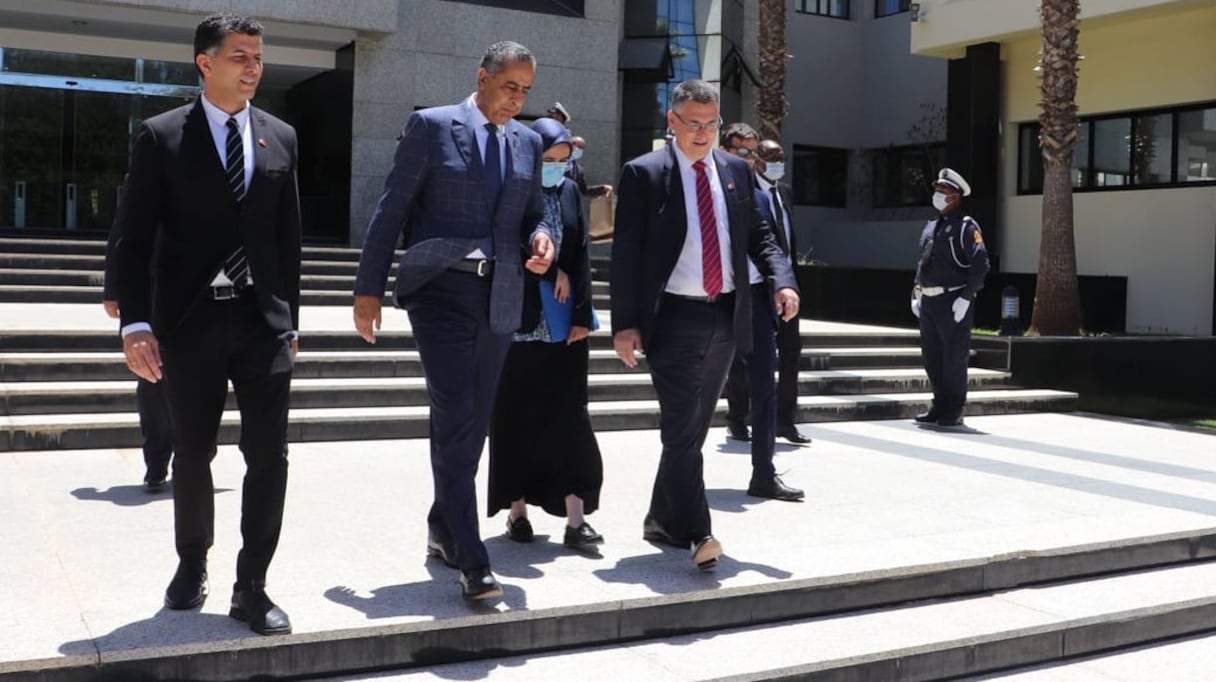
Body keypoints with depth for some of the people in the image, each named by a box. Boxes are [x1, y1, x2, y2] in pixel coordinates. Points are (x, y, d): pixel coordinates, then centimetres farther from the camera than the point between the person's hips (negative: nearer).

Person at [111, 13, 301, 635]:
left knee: (268, 455, -4)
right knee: (193, 455, 10)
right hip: (191, 321, -2)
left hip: (263, 320, 2)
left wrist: (289, 319, 10)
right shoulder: (161, 136, -1)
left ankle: (251, 589, 8)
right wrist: (136, 323, -12)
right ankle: (192, 565, 33)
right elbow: (133, 238, -3)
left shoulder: (280, 138, 8)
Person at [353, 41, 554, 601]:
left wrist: (541, 238, -4)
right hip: (441, 289, -5)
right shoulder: (431, 126, -2)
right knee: (455, 422, -11)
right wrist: (369, 288, -7)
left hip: (500, 298, 5)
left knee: (473, 424, 12)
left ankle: (442, 530, 30)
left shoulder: (527, 142, 13)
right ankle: (471, 561, -7)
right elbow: (391, 209, -3)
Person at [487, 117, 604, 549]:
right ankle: (517, 509, 12)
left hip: (564, 322, 3)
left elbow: (581, 256, 6)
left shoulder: (569, 192, 9)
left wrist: (582, 315, -2)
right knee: (517, 416, 3)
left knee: (568, 415, -1)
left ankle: (575, 518, -2)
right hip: (519, 320, -3)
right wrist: (553, 272, -6)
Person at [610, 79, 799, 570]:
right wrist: (625, 323, -13)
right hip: (674, 317, -5)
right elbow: (626, 253, -7)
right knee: (682, 429, -10)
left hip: (725, 316, 6)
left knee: (694, 428, 13)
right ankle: (698, 534, -9)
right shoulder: (643, 174, -4)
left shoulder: (736, 171, 11)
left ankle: (663, 521, 26)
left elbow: (757, 235, 15)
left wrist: (782, 281, -4)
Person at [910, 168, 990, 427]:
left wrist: (966, 298, -19)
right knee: (931, 356, 12)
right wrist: (916, 294, 16)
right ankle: (939, 407, 23)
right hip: (928, 302, 8)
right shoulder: (931, 227, 17)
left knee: (954, 358, -1)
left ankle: (953, 412, 7)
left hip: (953, 302, -8)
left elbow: (980, 264, -15)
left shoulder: (966, 227, -8)